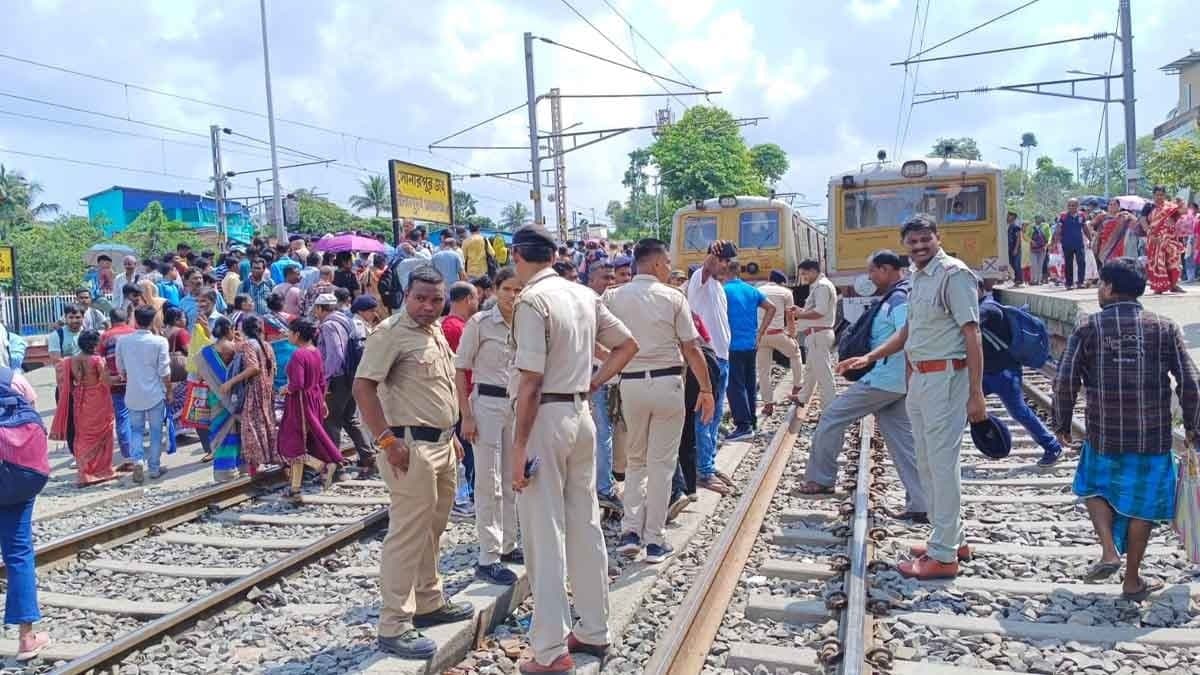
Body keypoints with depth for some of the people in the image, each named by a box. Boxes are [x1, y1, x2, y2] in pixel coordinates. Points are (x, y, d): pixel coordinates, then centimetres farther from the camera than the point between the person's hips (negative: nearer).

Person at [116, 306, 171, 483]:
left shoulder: (123, 341, -4)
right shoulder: (159, 341, -14)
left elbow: (121, 369, 7)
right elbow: (164, 372, -11)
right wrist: (169, 391, 4)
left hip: (133, 394, 2)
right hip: (155, 393, -2)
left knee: (136, 429, 16)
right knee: (156, 431, 11)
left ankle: (137, 460, -4)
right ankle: (154, 467, 16)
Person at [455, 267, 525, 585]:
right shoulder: (479, 322, -8)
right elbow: (460, 369, -7)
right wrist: (466, 416, -12)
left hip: (518, 406, 5)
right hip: (486, 404, -5)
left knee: (511, 481, 14)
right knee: (489, 483, -3)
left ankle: (507, 544, 28)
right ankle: (487, 557, 3)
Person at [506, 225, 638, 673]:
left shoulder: (532, 300, -15)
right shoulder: (584, 295, 8)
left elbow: (531, 381, -19)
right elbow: (627, 345, 15)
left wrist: (519, 446, -15)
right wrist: (593, 383, 10)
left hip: (545, 418, -8)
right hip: (580, 414, 8)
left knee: (545, 535, 0)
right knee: (585, 525, 15)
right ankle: (594, 631, 27)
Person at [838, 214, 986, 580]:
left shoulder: (954, 274, -13)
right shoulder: (917, 277, 14)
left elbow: (972, 335, -17)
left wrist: (975, 394, -20)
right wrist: (869, 357, 19)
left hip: (945, 377, -9)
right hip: (918, 378, 9)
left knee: (943, 463, -4)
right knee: (927, 463, 16)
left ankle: (943, 556, 5)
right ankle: (949, 538, 29)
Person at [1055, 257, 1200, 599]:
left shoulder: (1088, 328, -6)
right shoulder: (1164, 327, -2)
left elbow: (1065, 381, -8)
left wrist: (1062, 423, 5)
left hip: (1103, 436, -1)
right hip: (1153, 438, 1)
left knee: (1095, 488, 23)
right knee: (1141, 505, 13)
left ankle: (1109, 551, 4)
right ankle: (1132, 581, 22)